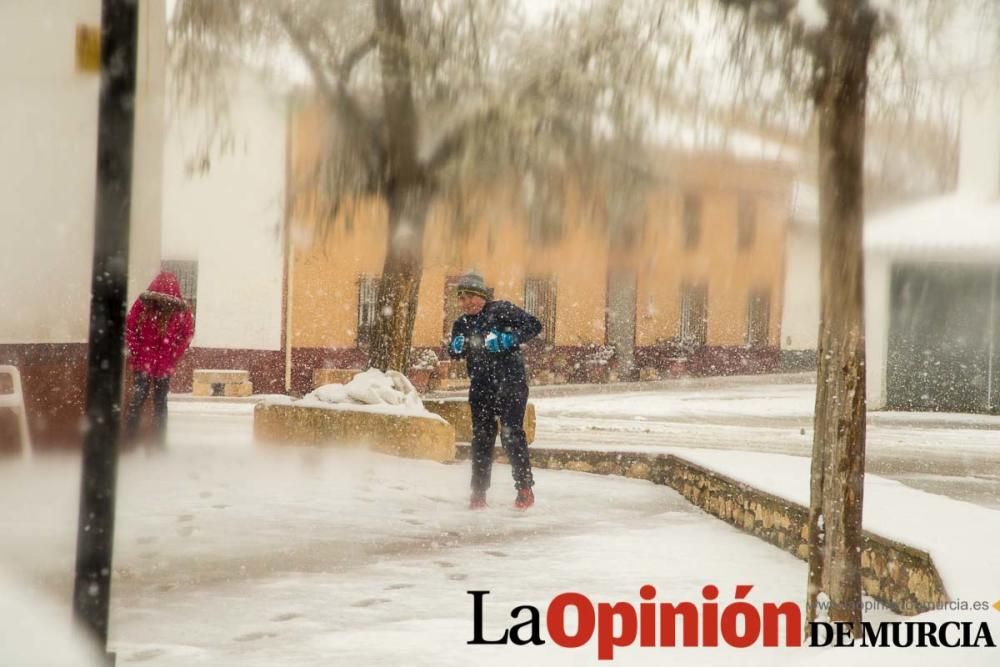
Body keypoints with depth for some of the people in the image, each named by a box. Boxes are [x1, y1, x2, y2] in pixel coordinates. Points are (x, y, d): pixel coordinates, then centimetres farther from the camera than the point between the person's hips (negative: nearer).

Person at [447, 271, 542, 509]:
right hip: (481, 387, 5)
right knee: (481, 437, 5)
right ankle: (478, 492, 11)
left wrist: (506, 340, -20)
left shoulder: (502, 310, -6)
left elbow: (534, 325, -10)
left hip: (511, 384, -5)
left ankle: (525, 489, -1)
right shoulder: (462, 324, 12)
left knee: (511, 434, -10)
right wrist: (456, 347, -10)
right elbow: (454, 353, 14)